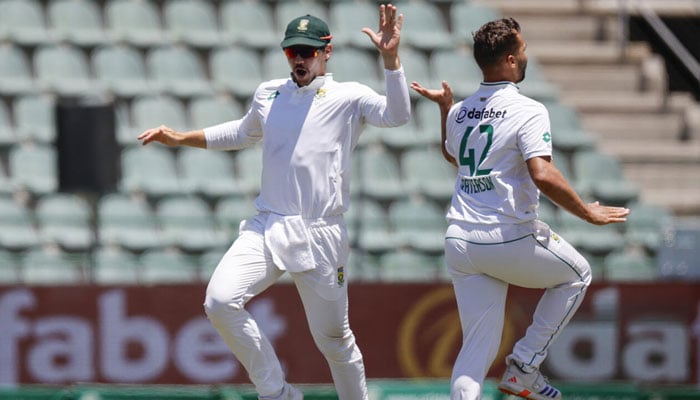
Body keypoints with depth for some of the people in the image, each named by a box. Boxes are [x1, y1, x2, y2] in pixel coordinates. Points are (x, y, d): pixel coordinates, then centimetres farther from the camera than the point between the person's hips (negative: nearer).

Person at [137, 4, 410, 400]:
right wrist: (181, 138, 31)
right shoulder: (269, 95, 14)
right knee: (220, 301, -19)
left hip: (321, 237, -3)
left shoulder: (349, 97, 0)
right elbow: (244, 133, 34)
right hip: (268, 230, 3)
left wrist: (390, 57, -29)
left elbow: (397, 115, -19)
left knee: (334, 338, 4)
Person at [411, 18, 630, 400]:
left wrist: (445, 107, 35)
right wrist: (587, 213, -14)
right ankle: (524, 365, 12)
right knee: (576, 273, 21)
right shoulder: (527, 111, -12)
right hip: (509, 238, -6)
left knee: (477, 345, 7)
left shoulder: (460, 113, 10)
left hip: (459, 241, 6)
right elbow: (543, 176, -24)